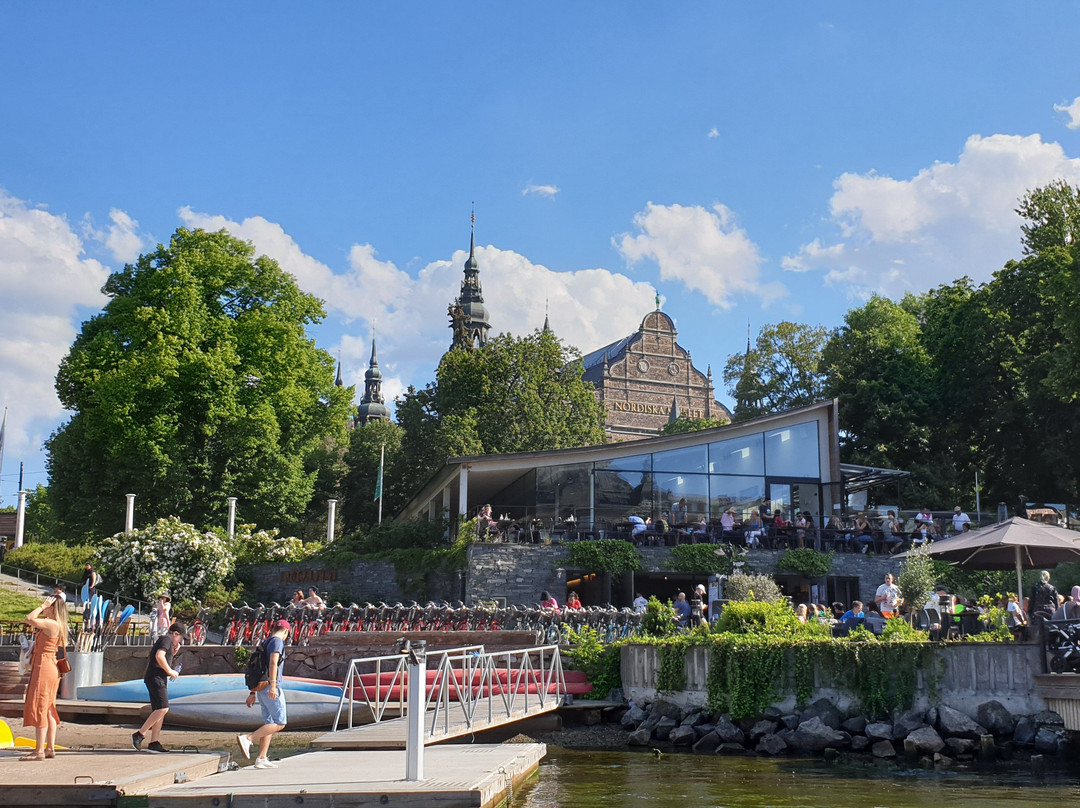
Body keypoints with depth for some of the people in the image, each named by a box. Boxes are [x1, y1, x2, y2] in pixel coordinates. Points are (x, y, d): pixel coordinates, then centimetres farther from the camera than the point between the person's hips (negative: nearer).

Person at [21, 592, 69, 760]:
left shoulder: (51, 624, -16)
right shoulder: (58, 625, 12)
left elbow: (29, 619, -23)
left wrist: (42, 606, -14)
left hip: (44, 668, -10)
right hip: (51, 669, 10)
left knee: (39, 709, -6)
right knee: (48, 709, 13)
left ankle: (39, 751, -5)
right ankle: (50, 748, 16)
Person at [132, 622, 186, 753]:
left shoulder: (164, 641, 24)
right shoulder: (166, 640, -7)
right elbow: (159, 656, -22)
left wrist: (173, 653, 18)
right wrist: (170, 671, -15)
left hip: (159, 679, 11)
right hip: (156, 678, -11)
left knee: (159, 710, 7)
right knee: (163, 708, -18)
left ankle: (154, 742, 6)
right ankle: (139, 734, -18)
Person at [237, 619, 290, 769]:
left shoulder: (264, 643, 22)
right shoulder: (277, 641, -5)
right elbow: (273, 663, -20)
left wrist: (253, 693, 24)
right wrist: (272, 685, -28)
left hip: (261, 689, 9)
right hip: (271, 688, -9)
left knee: (269, 724, 9)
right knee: (280, 723, -9)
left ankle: (261, 758, 4)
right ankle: (248, 739, -19)